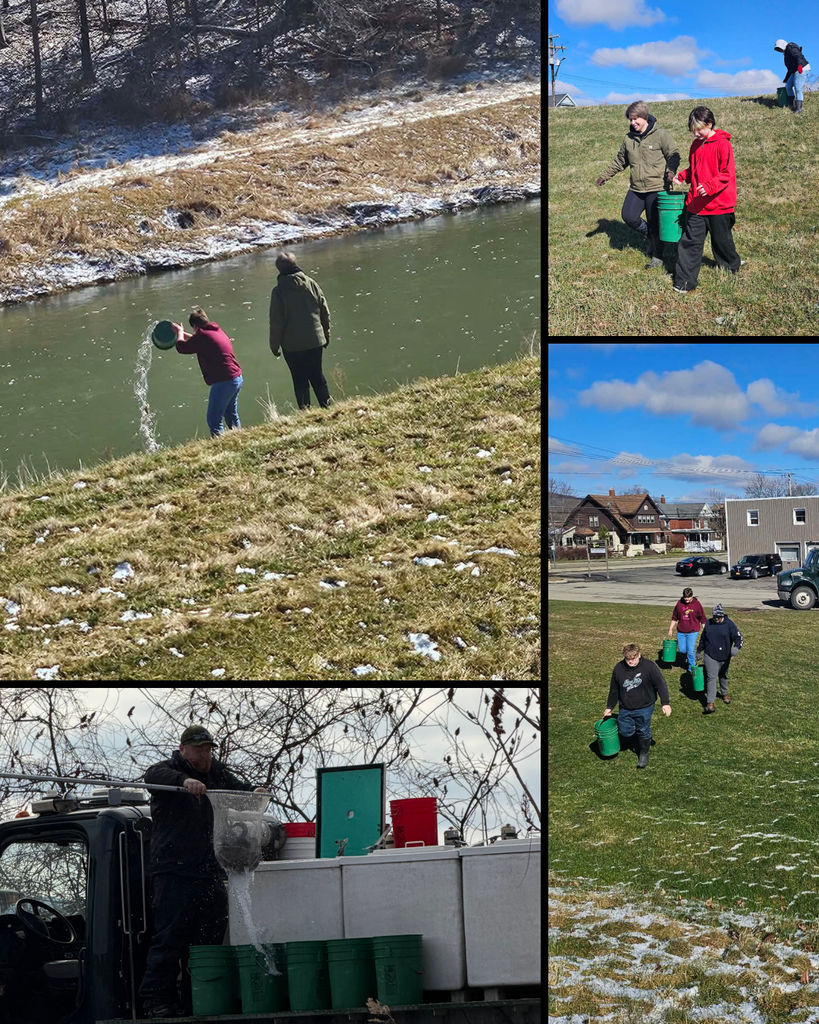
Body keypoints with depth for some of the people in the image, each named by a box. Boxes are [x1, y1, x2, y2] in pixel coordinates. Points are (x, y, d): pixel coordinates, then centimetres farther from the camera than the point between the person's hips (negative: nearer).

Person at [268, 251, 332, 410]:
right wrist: (326, 334, 16)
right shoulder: (311, 284, -2)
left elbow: (276, 322, -11)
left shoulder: (279, 291, -14)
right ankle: (327, 405, 18)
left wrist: (274, 345, 0)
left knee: (300, 379, 6)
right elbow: (325, 312, 4)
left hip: (292, 345, -4)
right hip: (316, 341, 4)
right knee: (317, 375, 16)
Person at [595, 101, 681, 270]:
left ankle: (658, 256, 17)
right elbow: (620, 160, 20)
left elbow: (674, 156, -8)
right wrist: (605, 175, 18)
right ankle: (650, 237, 25)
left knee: (655, 223, 0)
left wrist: (670, 172, -27)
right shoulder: (629, 139, 8)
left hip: (656, 188, -6)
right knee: (628, 216, -2)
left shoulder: (661, 135, -9)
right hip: (636, 188, 6)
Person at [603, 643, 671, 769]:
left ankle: (644, 754, 30)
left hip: (644, 708, -3)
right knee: (625, 732, 0)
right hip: (625, 709, 3)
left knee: (643, 731, 7)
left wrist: (666, 703, -16)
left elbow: (661, 685, -11)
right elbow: (614, 690, 6)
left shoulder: (649, 667, -16)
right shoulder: (618, 668, -6)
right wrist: (609, 707, 11)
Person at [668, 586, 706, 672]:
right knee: (682, 650, 5)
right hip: (681, 631, 3)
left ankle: (691, 668, 10)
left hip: (693, 632, -3)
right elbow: (674, 617, 9)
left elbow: (702, 619, 0)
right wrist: (671, 628, 10)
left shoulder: (697, 604, -8)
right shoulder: (679, 603, -2)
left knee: (691, 650, -7)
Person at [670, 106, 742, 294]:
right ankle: (685, 281, 1)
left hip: (718, 205, -5)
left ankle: (731, 267, 40)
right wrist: (681, 176, 4)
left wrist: (709, 186, -30)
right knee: (690, 242, 0)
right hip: (695, 204, 5)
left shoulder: (722, 144, -13)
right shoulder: (696, 144, 8)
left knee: (721, 240, 13)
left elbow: (727, 174, -18)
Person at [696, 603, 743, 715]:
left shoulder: (729, 624, -10)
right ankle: (710, 704, -14)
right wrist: (699, 651, 20)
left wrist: (736, 647, -37)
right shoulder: (708, 623, 0)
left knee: (723, 676, 21)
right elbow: (703, 638, 13)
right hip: (710, 656, 0)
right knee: (711, 678, -9)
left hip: (724, 657, 0)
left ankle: (724, 694, 48)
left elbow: (738, 637, -17)